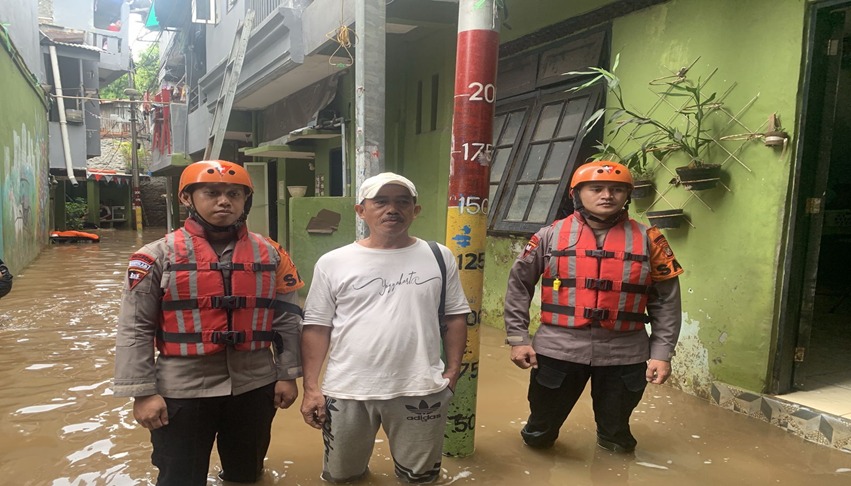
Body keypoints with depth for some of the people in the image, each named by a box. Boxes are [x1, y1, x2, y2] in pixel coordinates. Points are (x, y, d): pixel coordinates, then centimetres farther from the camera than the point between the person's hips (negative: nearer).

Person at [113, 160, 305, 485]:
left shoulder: (270, 254, 1)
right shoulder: (158, 256, -6)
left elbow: (287, 319, 4)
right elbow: (135, 329, -5)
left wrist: (287, 374, 2)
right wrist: (142, 391, -8)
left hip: (255, 387, 3)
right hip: (183, 391, -2)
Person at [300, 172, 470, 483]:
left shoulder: (439, 257, 2)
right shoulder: (333, 263, -1)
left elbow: (455, 316, 7)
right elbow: (317, 326, 0)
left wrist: (453, 371, 1)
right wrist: (311, 387, -3)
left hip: (421, 390, 0)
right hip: (347, 390, 0)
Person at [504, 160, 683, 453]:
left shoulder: (648, 240, 1)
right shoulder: (551, 236, -1)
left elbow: (666, 300, 4)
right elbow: (518, 285, 3)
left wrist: (662, 352, -1)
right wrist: (518, 338, -2)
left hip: (624, 356, 1)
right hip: (557, 351, 0)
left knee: (618, 443, 18)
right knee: (538, 436, 16)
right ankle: (542, 434, 48)